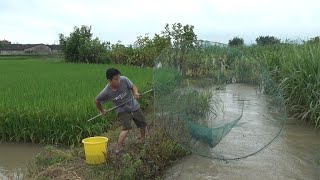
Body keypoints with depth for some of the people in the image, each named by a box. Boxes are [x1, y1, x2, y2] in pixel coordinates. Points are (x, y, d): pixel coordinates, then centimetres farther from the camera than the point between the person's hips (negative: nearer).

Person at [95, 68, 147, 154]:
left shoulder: (124, 80, -23)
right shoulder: (106, 92, -24)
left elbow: (133, 87, -8)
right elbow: (97, 100, -6)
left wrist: (136, 93, -29)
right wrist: (102, 111, 6)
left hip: (134, 106, 3)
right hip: (122, 110, -3)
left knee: (143, 125, 13)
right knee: (126, 128, -24)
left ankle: (143, 140, 42)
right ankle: (118, 148, -15)